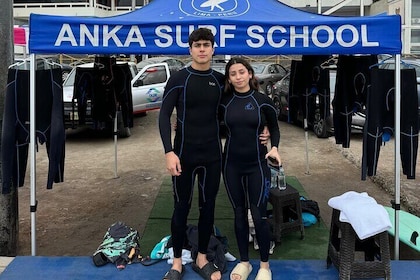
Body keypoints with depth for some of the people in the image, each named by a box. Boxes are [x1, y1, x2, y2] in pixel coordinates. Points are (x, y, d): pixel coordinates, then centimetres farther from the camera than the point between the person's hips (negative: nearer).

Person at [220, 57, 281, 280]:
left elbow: (274, 128, 6)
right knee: (239, 214, 10)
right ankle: (244, 262, 25)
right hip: (232, 165, 2)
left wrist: (274, 148, -10)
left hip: (257, 164, -2)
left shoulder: (263, 100, -4)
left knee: (259, 215, 0)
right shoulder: (224, 102, 1)